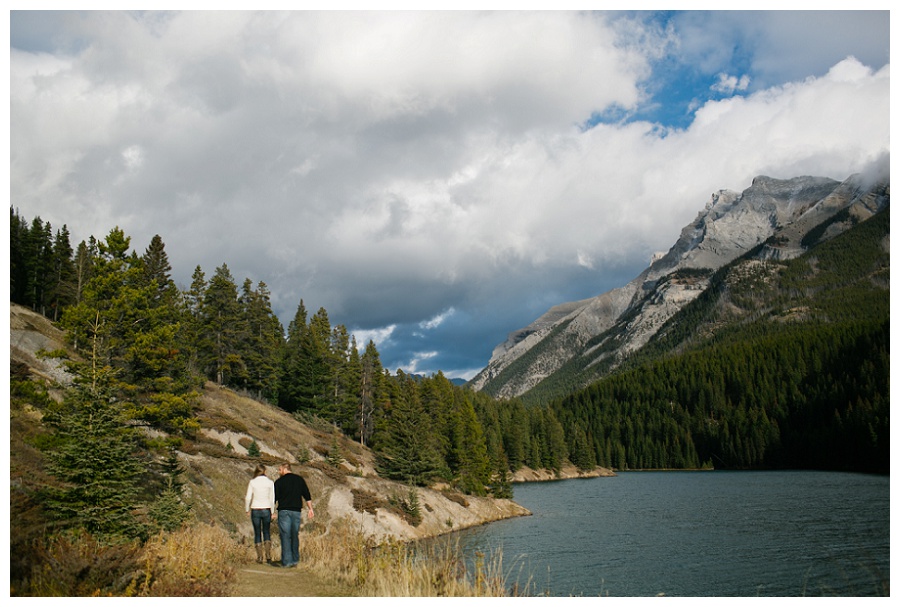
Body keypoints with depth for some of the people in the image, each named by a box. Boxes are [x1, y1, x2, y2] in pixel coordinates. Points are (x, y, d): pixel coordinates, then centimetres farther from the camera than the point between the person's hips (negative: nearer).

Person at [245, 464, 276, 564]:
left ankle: (259, 557, 9)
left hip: (255, 510, -1)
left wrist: (247, 510, 9)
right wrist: (273, 512, 3)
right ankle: (268, 556, 4)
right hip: (266, 510, 1)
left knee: (257, 533, 11)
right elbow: (272, 498, -3)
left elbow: (248, 498, -4)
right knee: (266, 532, 15)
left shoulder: (252, 482, -4)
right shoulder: (270, 482, -3)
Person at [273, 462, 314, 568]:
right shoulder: (299, 479, 10)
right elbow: (307, 496, 9)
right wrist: (310, 509, 14)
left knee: (285, 536, -3)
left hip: (284, 511, -4)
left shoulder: (279, 482, -2)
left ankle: (286, 561, -6)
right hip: (296, 511, 4)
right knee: (295, 536, 12)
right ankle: (295, 560, 15)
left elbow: (274, 498, -1)